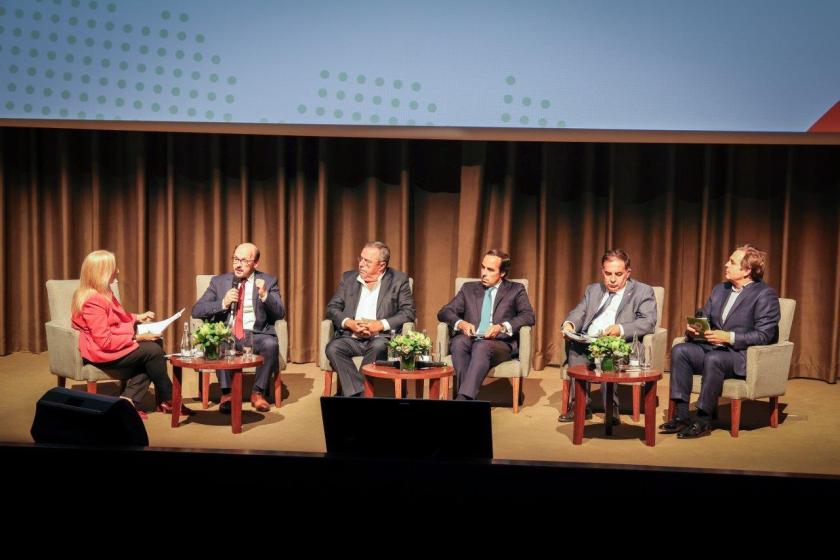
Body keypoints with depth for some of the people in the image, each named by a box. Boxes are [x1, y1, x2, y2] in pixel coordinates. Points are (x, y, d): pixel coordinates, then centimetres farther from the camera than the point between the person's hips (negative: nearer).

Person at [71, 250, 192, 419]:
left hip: (109, 344, 10)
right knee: (153, 350, -16)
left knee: (154, 344, -6)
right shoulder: (93, 302, -23)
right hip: (101, 353, -10)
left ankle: (128, 401, -7)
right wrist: (137, 337, -22)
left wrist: (137, 318, 11)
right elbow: (105, 341, -26)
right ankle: (167, 400, 2)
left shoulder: (103, 293, 9)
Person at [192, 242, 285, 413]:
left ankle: (258, 393, -15)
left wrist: (264, 295, -19)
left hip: (256, 335, 0)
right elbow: (196, 311, 4)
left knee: (271, 344, -33)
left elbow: (280, 313, -1)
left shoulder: (268, 281, 9)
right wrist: (223, 303, -12)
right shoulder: (219, 281, 11)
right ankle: (227, 393, -19)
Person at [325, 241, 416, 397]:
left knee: (378, 347, -36)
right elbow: (332, 308, 12)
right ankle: (358, 393, -29)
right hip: (351, 337, 3)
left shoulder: (398, 279, 5)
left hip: (381, 337, -3)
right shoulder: (348, 278, 14)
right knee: (333, 348, -27)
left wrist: (381, 324, -15)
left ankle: (362, 394, -27)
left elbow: (409, 312, -2)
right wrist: (349, 323, -9)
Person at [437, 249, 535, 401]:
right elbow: (444, 312, 15)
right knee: (458, 341, -33)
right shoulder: (469, 288, 22)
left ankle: (463, 398, -47)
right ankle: (468, 397, -39)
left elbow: (528, 316, -1)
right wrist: (460, 323, -9)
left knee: (481, 347, -37)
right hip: (470, 340, 3)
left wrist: (502, 327, -18)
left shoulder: (515, 290, 15)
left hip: (500, 343, -2)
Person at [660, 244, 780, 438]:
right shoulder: (719, 290, 17)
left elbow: (764, 335, -14)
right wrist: (692, 329, -4)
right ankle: (682, 416, -20)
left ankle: (703, 421, -25)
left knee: (713, 359, -36)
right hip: (712, 348, 7)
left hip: (744, 356, -7)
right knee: (679, 350, -18)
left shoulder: (765, 294, -6)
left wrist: (729, 337, -24)